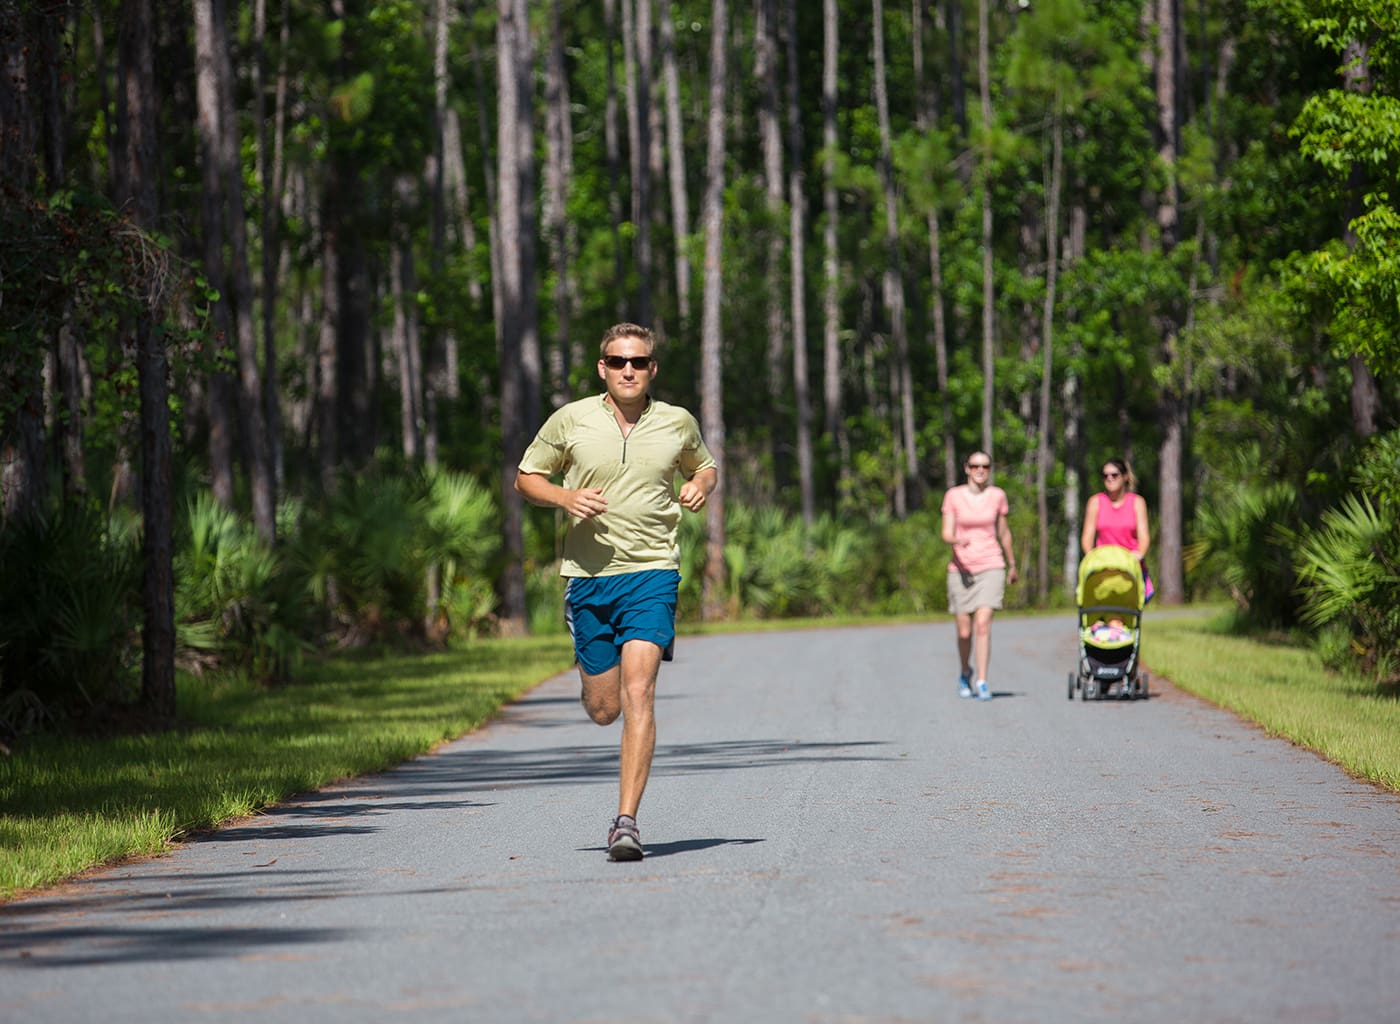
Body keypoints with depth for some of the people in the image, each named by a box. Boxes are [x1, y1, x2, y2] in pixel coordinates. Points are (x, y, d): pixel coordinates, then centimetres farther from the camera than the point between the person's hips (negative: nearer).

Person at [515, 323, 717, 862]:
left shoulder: (678, 423, 4)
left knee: (638, 693, -17)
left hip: (652, 573, -1)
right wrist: (565, 497, -11)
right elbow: (526, 477, 9)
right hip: (588, 574, 1)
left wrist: (700, 485, -1)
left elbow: (703, 465, 23)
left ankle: (626, 823, -17)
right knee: (603, 708, 6)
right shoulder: (571, 421, 0)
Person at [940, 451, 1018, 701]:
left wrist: (1012, 564, 24)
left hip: (990, 567, 0)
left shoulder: (997, 495, 3)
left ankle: (982, 682, -17)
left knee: (983, 625, -17)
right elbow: (946, 534, -5)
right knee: (964, 632, 4)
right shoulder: (953, 496, -1)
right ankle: (965, 674, 33)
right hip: (961, 568, 0)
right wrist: (957, 540, -28)